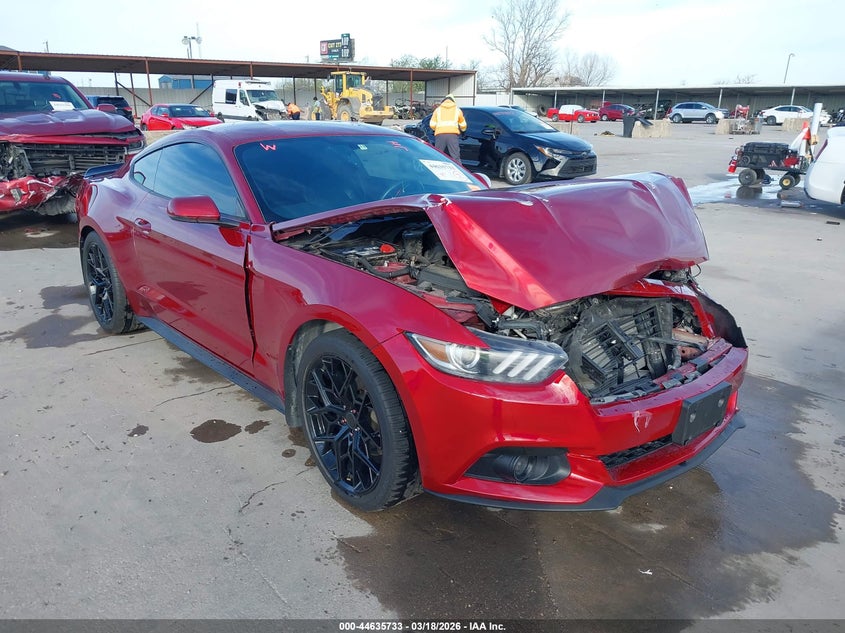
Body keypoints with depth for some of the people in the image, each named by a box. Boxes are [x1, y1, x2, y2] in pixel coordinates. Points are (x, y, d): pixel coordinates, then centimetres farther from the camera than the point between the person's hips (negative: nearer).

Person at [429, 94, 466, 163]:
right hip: (453, 134, 0)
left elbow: (432, 125, 11)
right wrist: (462, 131, 44)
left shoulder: (438, 109, 18)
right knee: (455, 156, -5)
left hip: (440, 134, 1)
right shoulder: (457, 109, 19)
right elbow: (463, 125, 23)